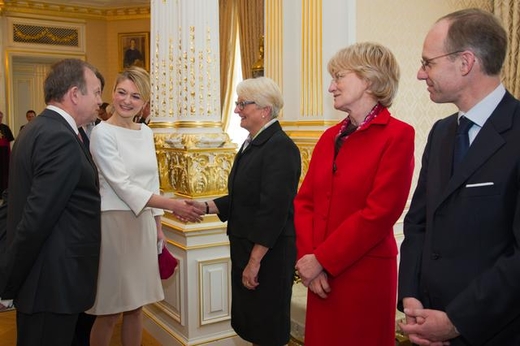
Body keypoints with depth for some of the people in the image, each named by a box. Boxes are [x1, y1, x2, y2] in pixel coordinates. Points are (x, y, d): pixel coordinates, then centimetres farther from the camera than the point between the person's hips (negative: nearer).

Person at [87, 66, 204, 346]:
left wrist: (158, 225, 12)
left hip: (144, 223, 6)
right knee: (110, 310, 3)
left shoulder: (146, 133, 9)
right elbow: (122, 185, -17)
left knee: (135, 304, 14)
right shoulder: (103, 133, -10)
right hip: (114, 222, -6)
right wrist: (172, 205, -24)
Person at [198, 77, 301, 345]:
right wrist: (206, 207, 4)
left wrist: (255, 261, -22)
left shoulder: (280, 147, -18)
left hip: (268, 253, -9)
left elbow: (273, 210, -23)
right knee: (248, 322, 19)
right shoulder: (251, 144, 11)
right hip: (245, 249, 9)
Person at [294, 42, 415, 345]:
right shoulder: (330, 137, 9)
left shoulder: (398, 135, -11)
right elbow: (304, 201, 6)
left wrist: (322, 260, -14)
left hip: (366, 273, -6)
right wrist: (308, 257, -8)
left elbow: (380, 213, -18)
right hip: (321, 273, 6)